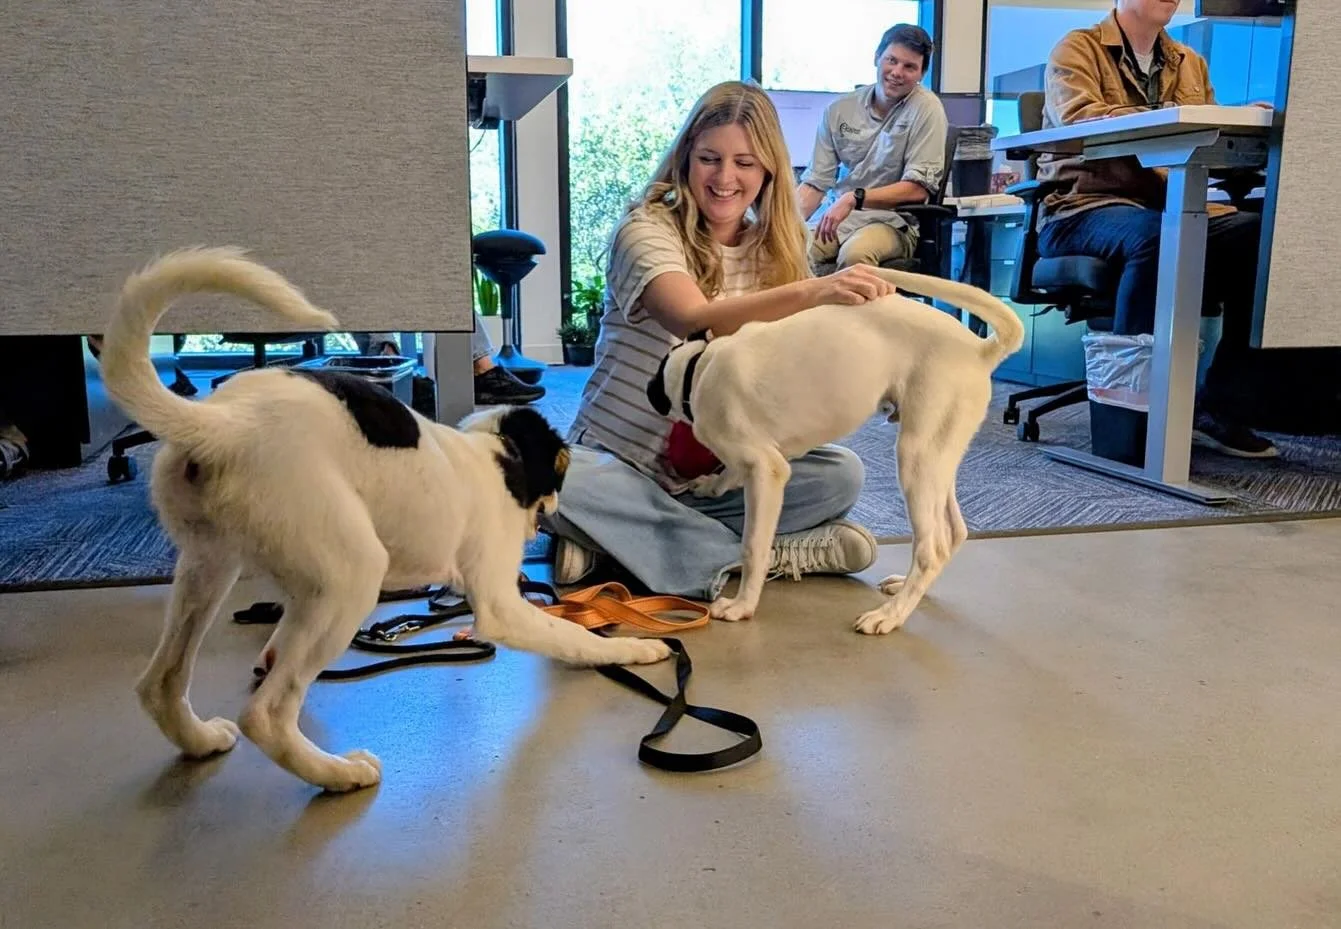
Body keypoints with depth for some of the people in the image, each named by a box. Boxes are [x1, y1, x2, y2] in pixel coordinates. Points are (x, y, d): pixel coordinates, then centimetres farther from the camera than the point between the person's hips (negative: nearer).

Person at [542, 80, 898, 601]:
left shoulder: (773, 251, 6)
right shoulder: (645, 228, -9)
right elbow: (694, 319, -31)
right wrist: (810, 292, -45)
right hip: (617, 462, -4)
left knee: (841, 475, -21)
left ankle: (614, 541, -18)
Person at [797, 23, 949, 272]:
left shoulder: (926, 109, -4)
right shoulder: (839, 110, 6)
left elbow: (918, 188, -11)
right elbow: (815, 182, 5)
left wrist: (854, 198, -22)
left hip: (893, 222, -3)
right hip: (837, 217, 3)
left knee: (855, 253, -36)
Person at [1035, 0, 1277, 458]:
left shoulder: (1190, 64, 23)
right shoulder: (1078, 49, 4)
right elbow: (1078, 118, -16)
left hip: (1173, 207, 6)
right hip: (1086, 209, -6)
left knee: (1258, 233, -21)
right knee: (1153, 235, -37)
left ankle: (1215, 408, -15)